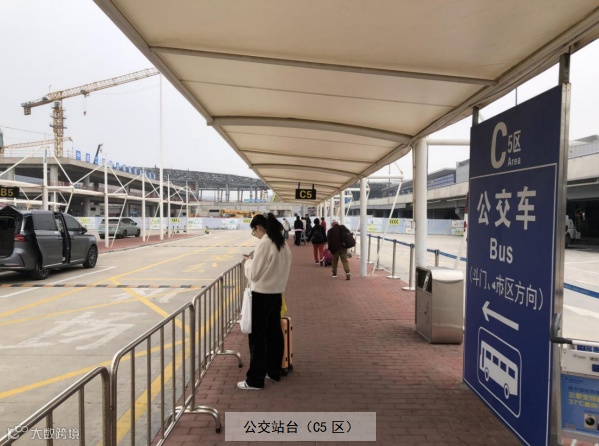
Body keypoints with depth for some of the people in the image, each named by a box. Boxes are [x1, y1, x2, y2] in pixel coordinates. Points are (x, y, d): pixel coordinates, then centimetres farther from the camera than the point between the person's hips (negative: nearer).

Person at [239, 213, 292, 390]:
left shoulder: (264, 244, -18)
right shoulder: (283, 244, 7)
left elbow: (253, 274, -15)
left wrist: (249, 261, 3)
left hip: (262, 295, -8)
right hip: (277, 293, 8)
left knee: (258, 337, 1)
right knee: (274, 333, 16)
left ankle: (255, 380, 10)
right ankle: (274, 371, 28)